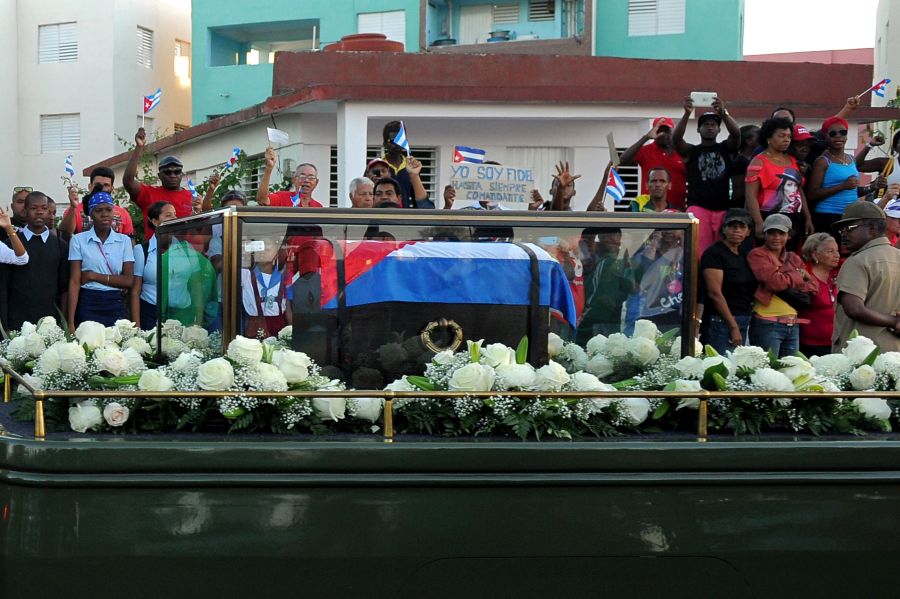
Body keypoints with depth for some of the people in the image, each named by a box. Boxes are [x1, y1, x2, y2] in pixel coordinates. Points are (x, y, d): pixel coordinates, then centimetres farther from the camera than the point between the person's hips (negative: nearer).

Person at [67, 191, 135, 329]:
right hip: (88, 305, -2)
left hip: (116, 306, 2)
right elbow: (74, 282, -3)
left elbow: (129, 281, 1)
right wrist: (71, 323, -10)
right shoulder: (79, 240, 1)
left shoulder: (124, 241, 6)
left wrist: (94, 276, -8)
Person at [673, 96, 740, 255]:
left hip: (723, 209, 2)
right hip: (698, 208, -2)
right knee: (698, 251, -14)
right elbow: (676, 138, -8)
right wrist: (687, 113, -23)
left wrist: (723, 113, -24)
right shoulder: (691, 151, 11)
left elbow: (736, 134, -6)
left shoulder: (726, 148, 14)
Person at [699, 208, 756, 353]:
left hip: (744, 321, 8)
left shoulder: (745, 253, 15)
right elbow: (715, 293, -15)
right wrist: (734, 327, -16)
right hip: (721, 320, -8)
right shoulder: (714, 253, -8)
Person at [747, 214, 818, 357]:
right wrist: (799, 275, -1)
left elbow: (814, 286, 8)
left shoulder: (793, 258, 16)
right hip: (767, 324, -6)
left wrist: (792, 285, -10)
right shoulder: (757, 255, -3)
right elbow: (776, 281, -17)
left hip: (792, 325, 7)